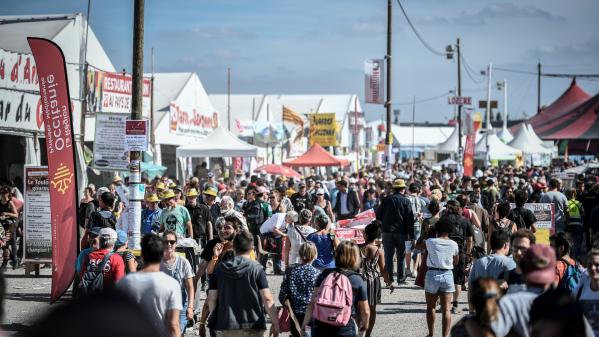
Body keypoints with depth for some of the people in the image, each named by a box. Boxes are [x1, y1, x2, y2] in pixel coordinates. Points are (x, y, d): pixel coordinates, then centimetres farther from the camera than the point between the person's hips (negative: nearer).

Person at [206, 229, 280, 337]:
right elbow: (267, 299, -10)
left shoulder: (219, 269, 4)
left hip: (224, 328, 3)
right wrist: (275, 323, -2)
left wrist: (215, 318, 19)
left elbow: (211, 299, 5)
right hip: (252, 328, -3)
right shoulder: (256, 269, -6)